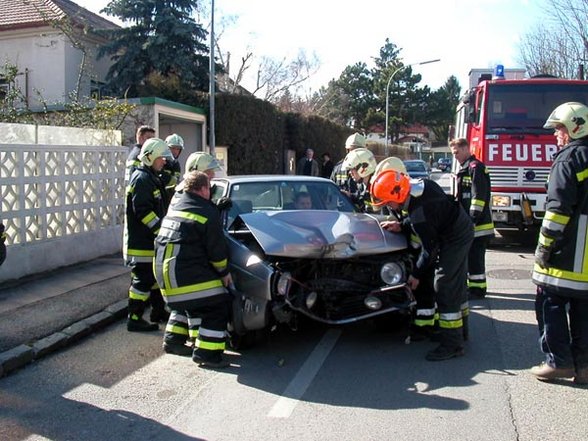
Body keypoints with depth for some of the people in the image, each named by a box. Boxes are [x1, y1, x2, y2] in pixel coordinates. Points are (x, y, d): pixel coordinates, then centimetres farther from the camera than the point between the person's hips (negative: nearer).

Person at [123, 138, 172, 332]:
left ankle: (159, 311, 31)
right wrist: (161, 229, -24)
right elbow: (143, 211, -24)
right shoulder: (141, 179, -16)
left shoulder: (152, 178, 18)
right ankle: (134, 319, 3)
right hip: (140, 242, -11)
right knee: (143, 280, -5)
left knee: (156, 276, 19)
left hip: (151, 242, 11)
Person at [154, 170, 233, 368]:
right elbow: (217, 249, -7)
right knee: (217, 307, -2)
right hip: (187, 271, -9)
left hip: (162, 267, 9)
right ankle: (206, 352, -4)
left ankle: (199, 340, 33)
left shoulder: (175, 204, 12)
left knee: (194, 303, 28)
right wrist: (224, 272, 6)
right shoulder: (208, 214, -10)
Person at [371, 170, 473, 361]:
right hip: (463, 230, 10)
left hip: (454, 240, -10)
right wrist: (401, 225, 1)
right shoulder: (420, 185, -5)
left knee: (445, 289, -7)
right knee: (456, 283, 21)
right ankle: (459, 329, 36)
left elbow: (429, 249, -21)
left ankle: (452, 344, -1)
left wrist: (416, 275, -9)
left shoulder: (420, 212, -30)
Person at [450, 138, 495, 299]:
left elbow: (479, 195, -21)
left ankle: (477, 289, 2)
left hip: (478, 224, -10)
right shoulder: (465, 168, 20)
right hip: (467, 223, 10)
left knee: (475, 256, -5)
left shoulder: (475, 167, -13)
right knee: (467, 255, 17)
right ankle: (469, 284, 27)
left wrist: (473, 218, -24)